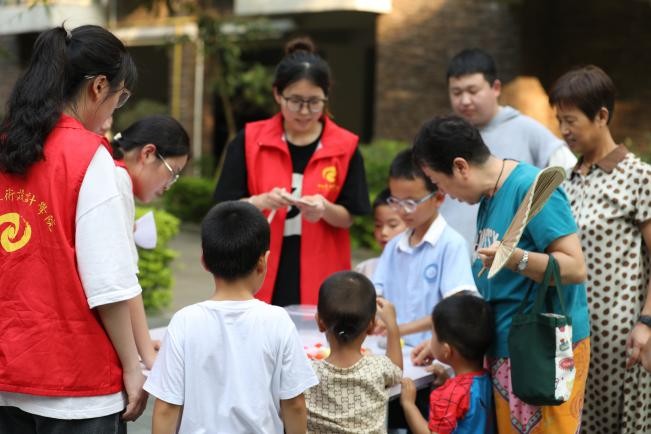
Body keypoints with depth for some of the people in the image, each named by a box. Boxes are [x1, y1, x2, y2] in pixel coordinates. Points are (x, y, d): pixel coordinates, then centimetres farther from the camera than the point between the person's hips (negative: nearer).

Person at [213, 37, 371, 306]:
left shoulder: (344, 147, 1)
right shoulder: (249, 141, 0)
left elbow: (347, 218, 3)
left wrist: (324, 209, -18)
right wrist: (262, 201, -20)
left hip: (319, 279, 0)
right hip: (260, 277, 0)